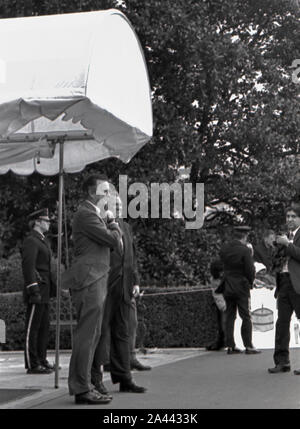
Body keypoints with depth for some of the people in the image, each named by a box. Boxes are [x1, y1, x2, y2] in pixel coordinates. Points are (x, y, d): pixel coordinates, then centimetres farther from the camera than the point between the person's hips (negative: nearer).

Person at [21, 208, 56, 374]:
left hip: (44, 292, 10)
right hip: (36, 290, -10)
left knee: (44, 326, 12)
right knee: (33, 328, -6)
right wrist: (34, 290, -24)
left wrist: (53, 287, 21)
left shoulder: (43, 241, 21)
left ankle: (41, 360, 19)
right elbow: (28, 266, -19)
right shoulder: (30, 241, -10)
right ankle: (32, 365, -4)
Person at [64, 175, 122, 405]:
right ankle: (82, 388, -7)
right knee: (87, 335, -10)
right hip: (90, 280, -11)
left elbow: (115, 241, 20)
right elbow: (112, 240, -15)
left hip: (97, 280, 11)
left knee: (91, 335, 13)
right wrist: (116, 230, 5)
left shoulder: (94, 214, 23)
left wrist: (113, 229, 1)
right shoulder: (86, 214, -11)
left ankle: (82, 385, 19)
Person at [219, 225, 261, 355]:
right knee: (246, 317, 1)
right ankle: (248, 346, 1)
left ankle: (230, 346, 11)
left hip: (227, 287, 5)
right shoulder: (245, 250, -16)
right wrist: (250, 283, 3)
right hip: (241, 287, -5)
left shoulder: (224, 248, 2)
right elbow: (250, 271, -13)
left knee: (230, 317, 10)